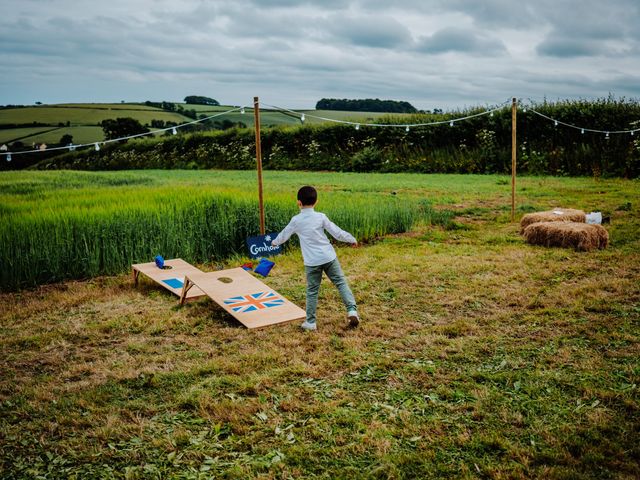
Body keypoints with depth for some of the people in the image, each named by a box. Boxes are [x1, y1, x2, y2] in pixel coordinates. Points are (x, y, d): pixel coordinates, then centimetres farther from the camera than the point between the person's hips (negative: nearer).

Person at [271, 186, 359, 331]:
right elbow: (337, 233, 0)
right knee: (341, 283, 8)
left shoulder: (296, 220, 0)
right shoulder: (321, 217, -1)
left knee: (312, 292, 8)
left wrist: (275, 242, 37)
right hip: (329, 257, 0)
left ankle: (310, 322, 12)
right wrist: (352, 239, 17)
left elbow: (284, 235, 15)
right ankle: (352, 310, -5)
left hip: (312, 262, 0)